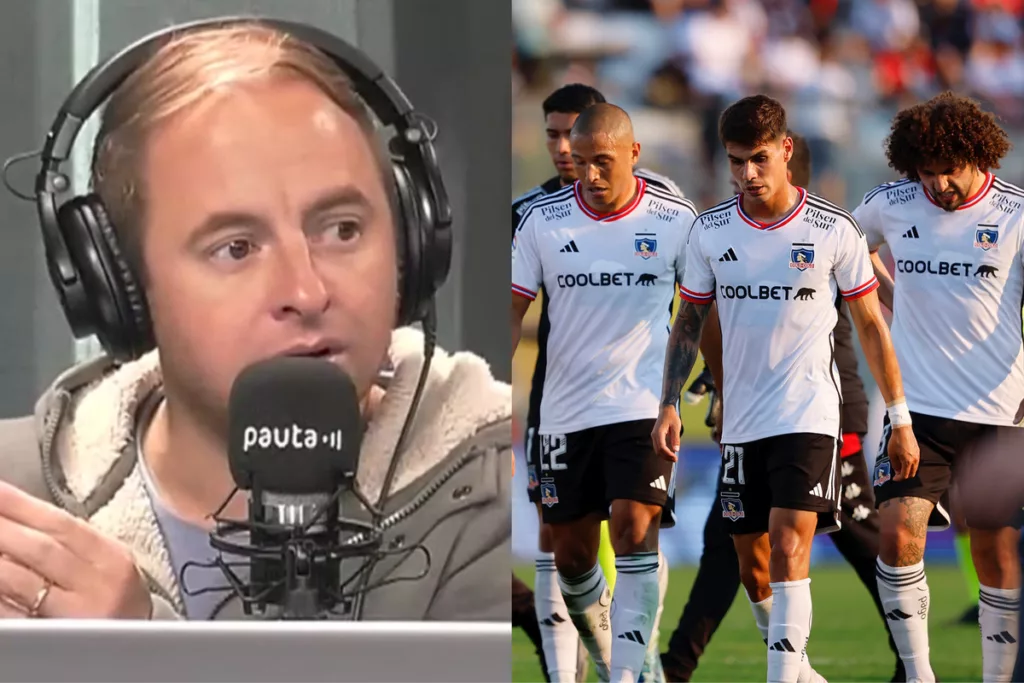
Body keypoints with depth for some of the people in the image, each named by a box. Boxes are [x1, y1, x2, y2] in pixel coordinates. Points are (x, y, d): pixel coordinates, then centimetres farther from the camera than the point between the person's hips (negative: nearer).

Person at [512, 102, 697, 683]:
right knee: (571, 554, 7)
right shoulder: (542, 221, 0)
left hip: (644, 408, -3)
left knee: (636, 532, -17)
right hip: (566, 411, 3)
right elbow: (513, 310, 3)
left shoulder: (676, 220, -3)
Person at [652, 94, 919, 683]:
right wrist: (669, 404, 3)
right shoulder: (710, 231, 2)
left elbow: (871, 326, 1)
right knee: (752, 564, 10)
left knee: (788, 551, -18)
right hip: (740, 423, 4)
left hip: (810, 416, -4)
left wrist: (901, 419, 1)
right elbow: (690, 322, 12)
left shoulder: (835, 231, -6)